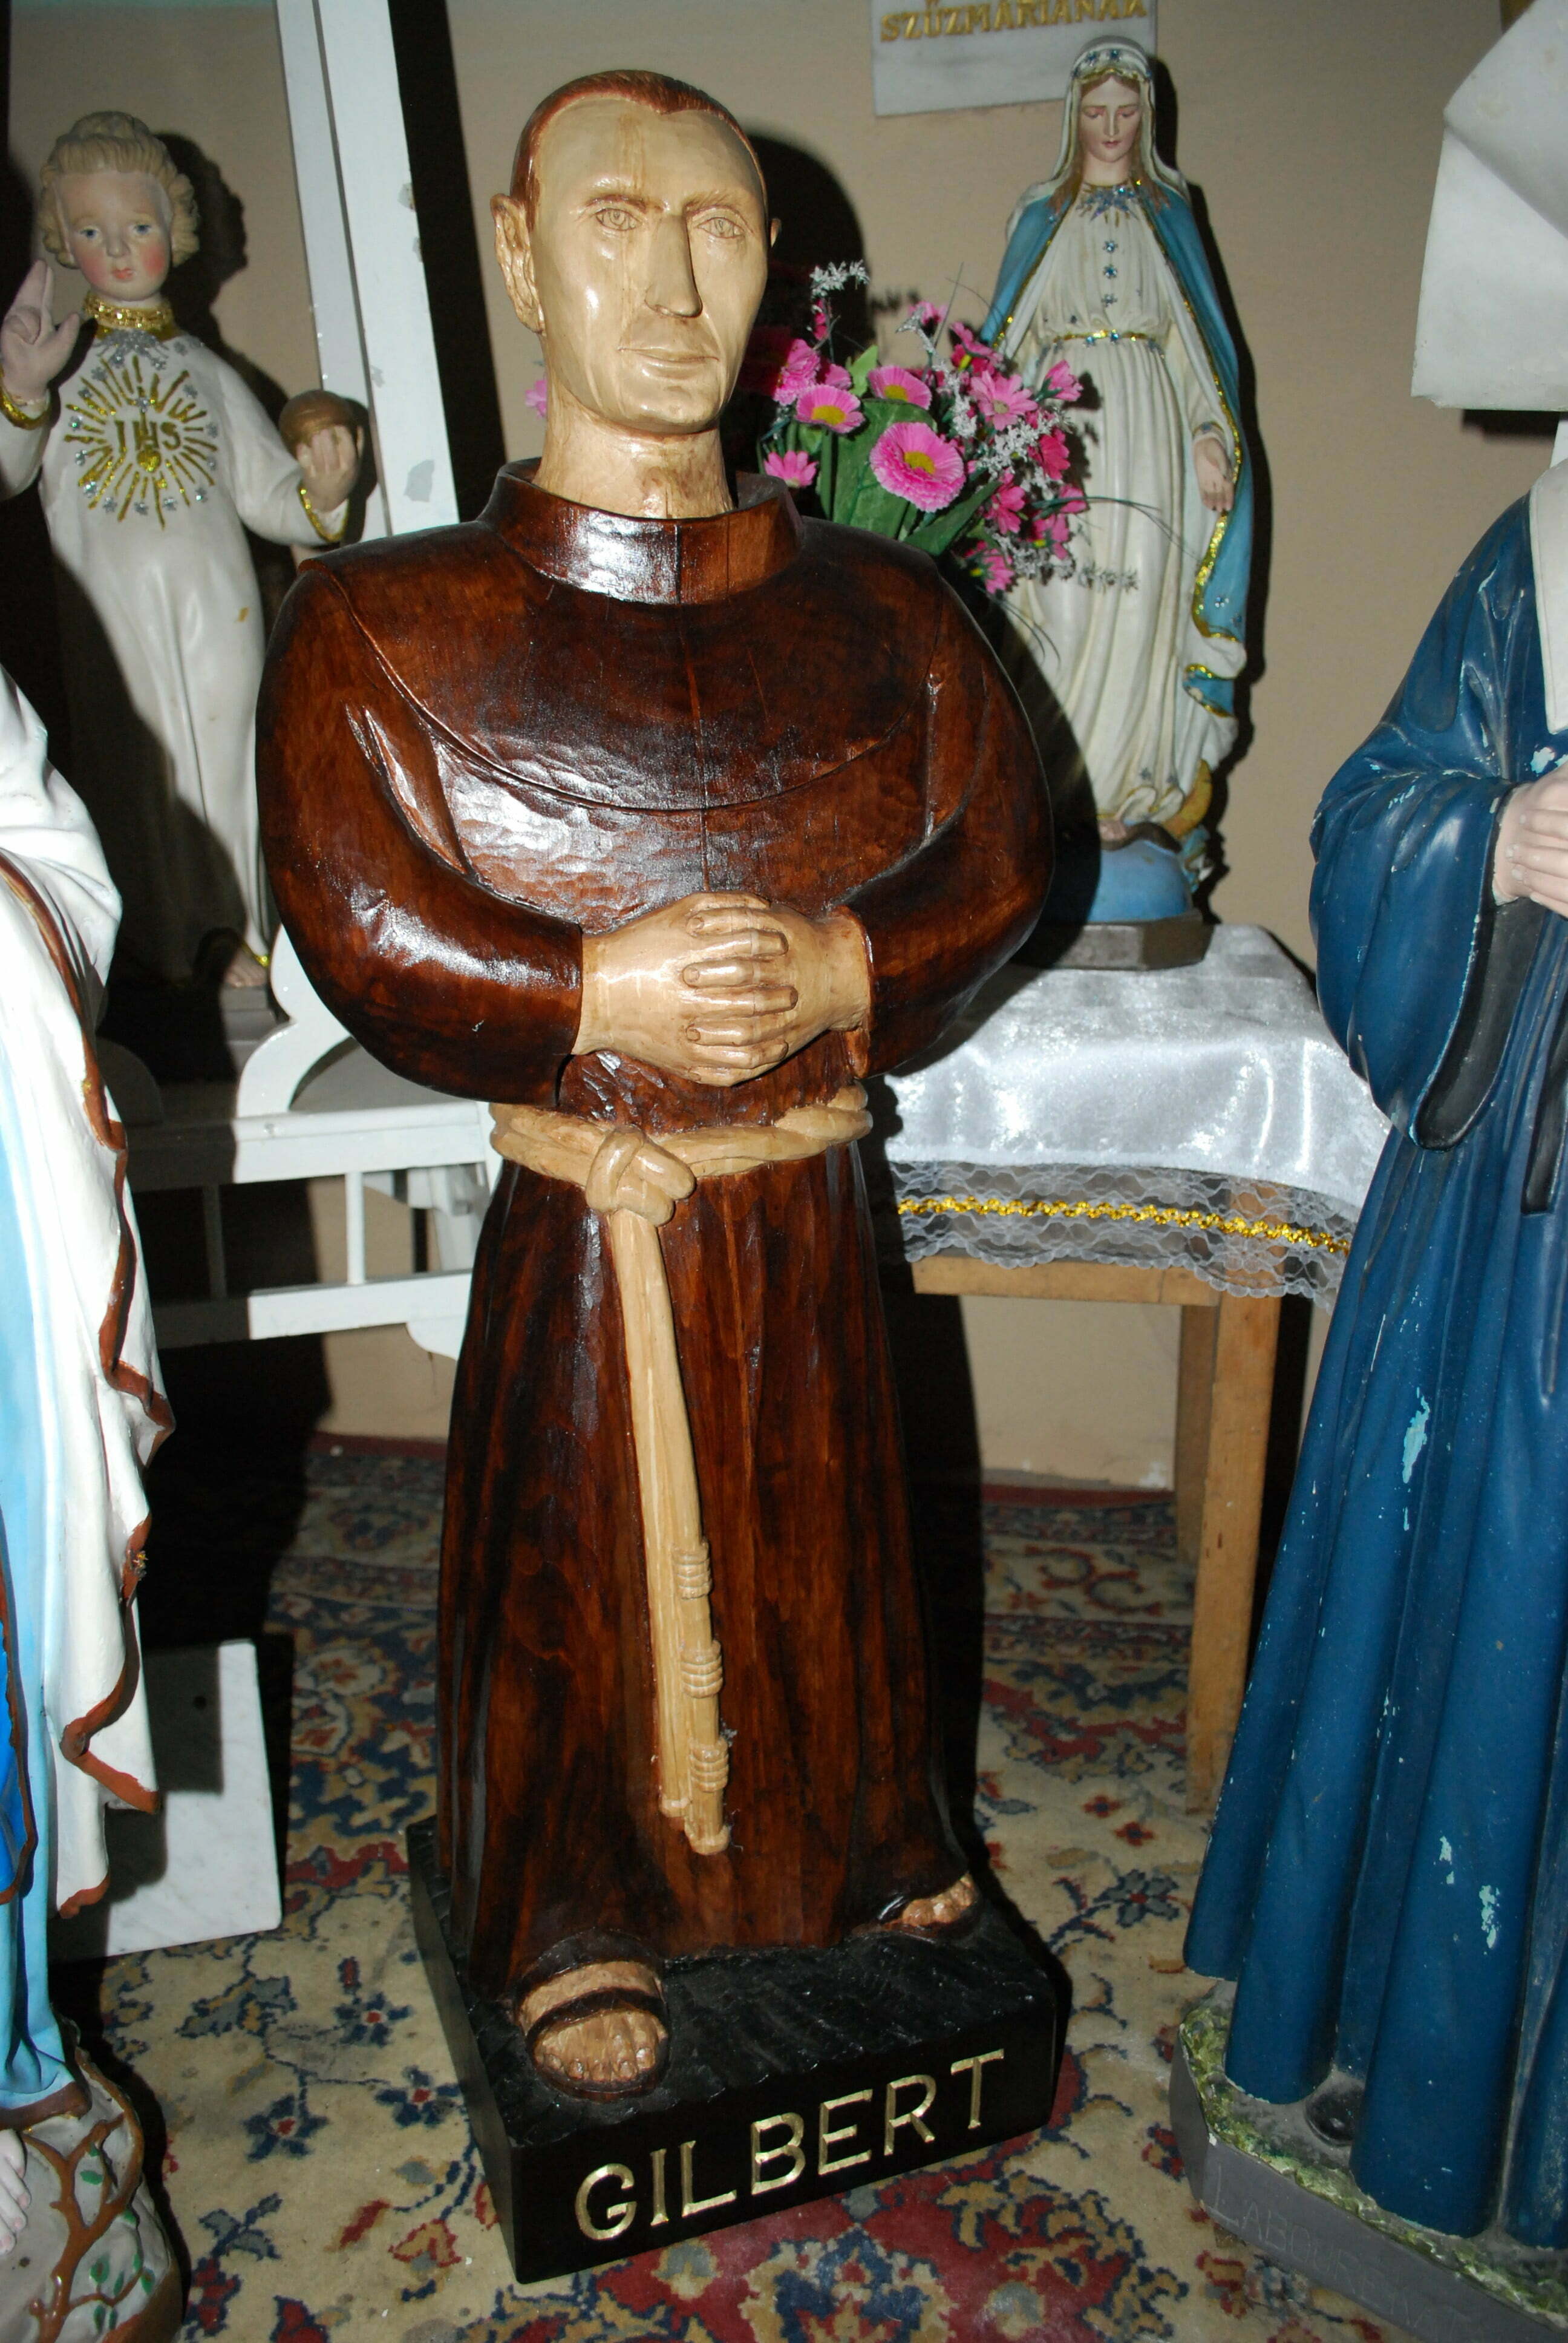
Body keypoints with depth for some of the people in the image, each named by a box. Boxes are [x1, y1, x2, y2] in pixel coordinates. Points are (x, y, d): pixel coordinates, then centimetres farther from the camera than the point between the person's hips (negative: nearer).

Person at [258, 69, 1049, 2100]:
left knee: (821, 1558, 20)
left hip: (805, 1220, 3)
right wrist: (604, 996, -26)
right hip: (578, 1230, -2)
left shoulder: (881, 614, 0)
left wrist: (834, 968, -20)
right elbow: (362, 935, -13)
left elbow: (997, 860, -2)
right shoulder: (384, 630, -8)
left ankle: (869, 1855, 48)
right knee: (583, 1580, 13)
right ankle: (580, 1931, 39)